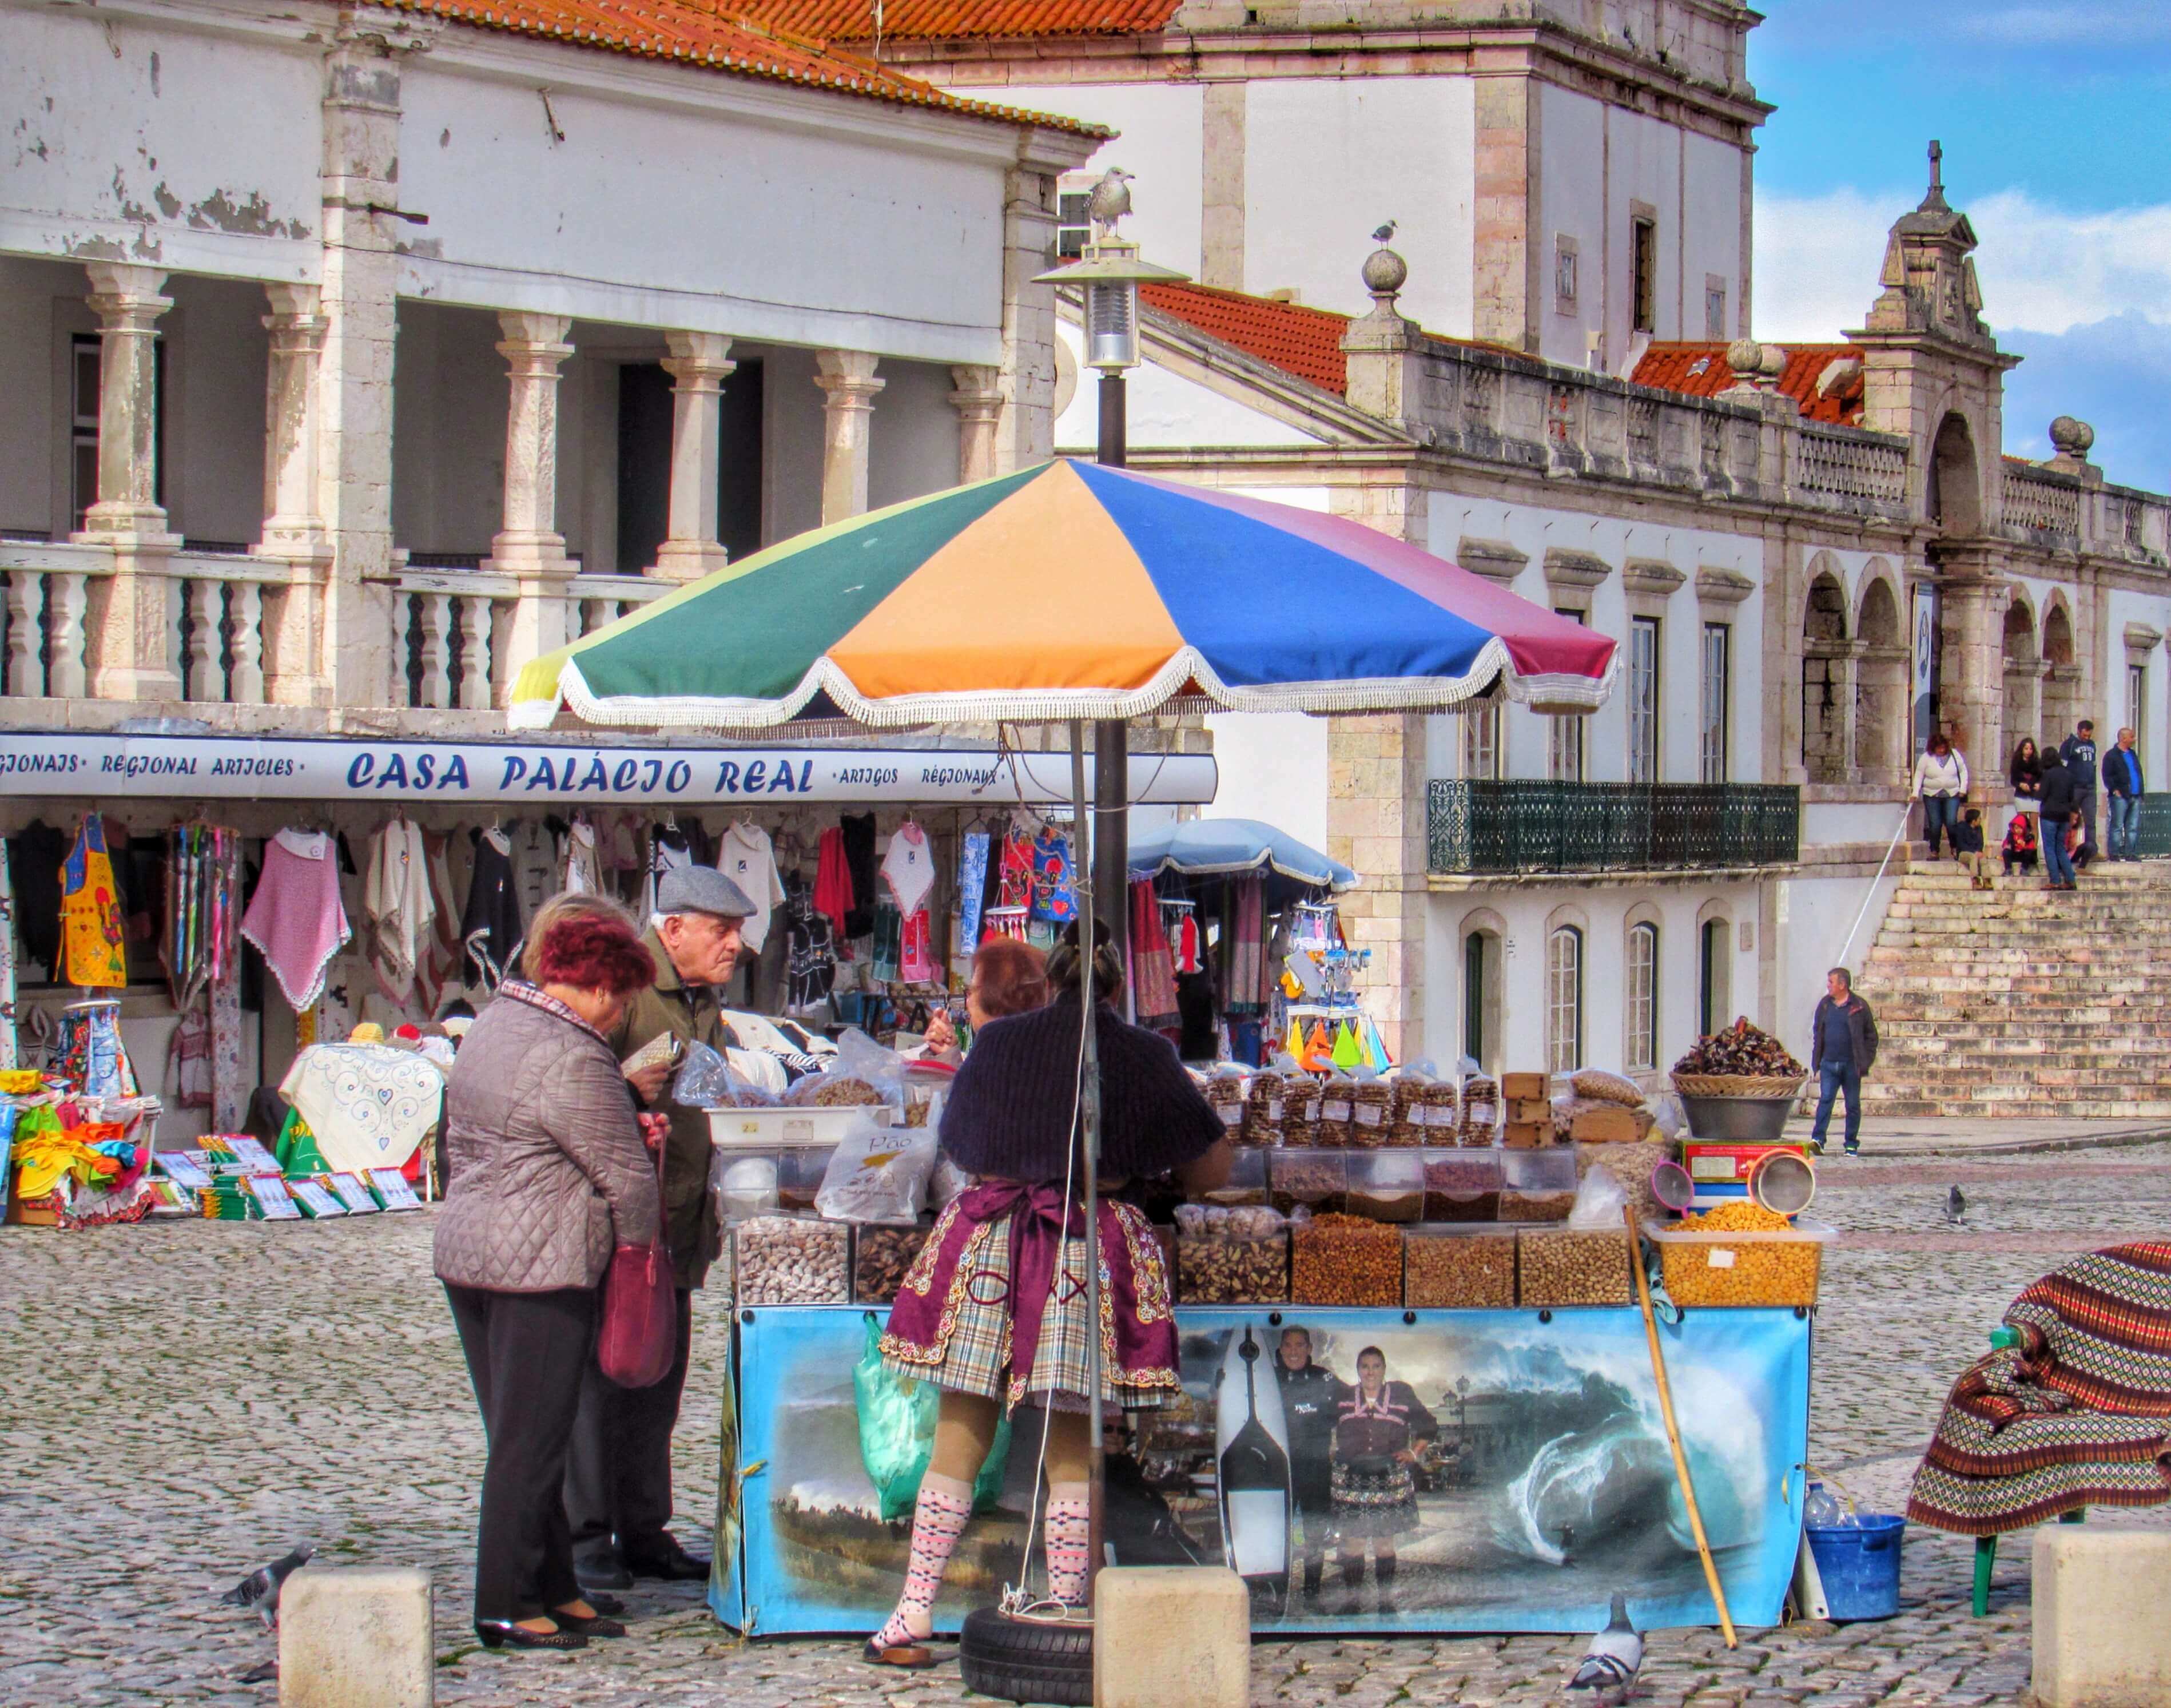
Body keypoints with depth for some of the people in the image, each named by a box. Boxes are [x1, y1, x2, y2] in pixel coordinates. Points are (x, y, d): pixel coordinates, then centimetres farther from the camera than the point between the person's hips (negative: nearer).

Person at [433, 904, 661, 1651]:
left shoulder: (494, 1022, 11)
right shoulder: (573, 1061, -18)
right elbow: (628, 1176, -12)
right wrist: (640, 1241, 4)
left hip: (462, 1252, 10)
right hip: (539, 1269, -10)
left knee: (518, 1434, 15)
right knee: (530, 1442, -2)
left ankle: (553, 1590, 22)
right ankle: (505, 1607, 2)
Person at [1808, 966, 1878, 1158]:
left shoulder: (1859, 1006, -1)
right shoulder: (1825, 1005, 10)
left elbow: (1871, 1036, 3)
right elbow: (1817, 1034, 16)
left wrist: (1865, 1062, -4)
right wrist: (1816, 1063, 9)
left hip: (1851, 1064, -2)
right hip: (1829, 1064, 2)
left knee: (1853, 1104, 5)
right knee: (1825, 1099, -11)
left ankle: (1852, 1144, 13)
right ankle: (1817, 1139, -21)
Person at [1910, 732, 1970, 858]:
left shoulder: (1954, 755, 2)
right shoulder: (1926, 758, -3)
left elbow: (1963, 771, 11)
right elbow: (1919, 776, -2)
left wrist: (1963, 789, 3)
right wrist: (1915, 793, -10)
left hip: (1952, 795, 0)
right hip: (1932, 796, 0)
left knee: (1951, 822, -11)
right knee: (1935, 824, -1)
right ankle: (1934, 851, 9)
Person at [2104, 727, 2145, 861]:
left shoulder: (2133, 755, 20)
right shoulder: (2111, 756, -3)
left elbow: (2139, 773, 25)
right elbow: (2107, 776, -8)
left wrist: (2140, 792, 16)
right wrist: (2115, 790, -17)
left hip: (2135, 797, 7)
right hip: (2120, 796, -7)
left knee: (2134, 827, 5)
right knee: (2117, 826, -6)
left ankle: (2131, 853, 9)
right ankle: (2115, 853, -4)